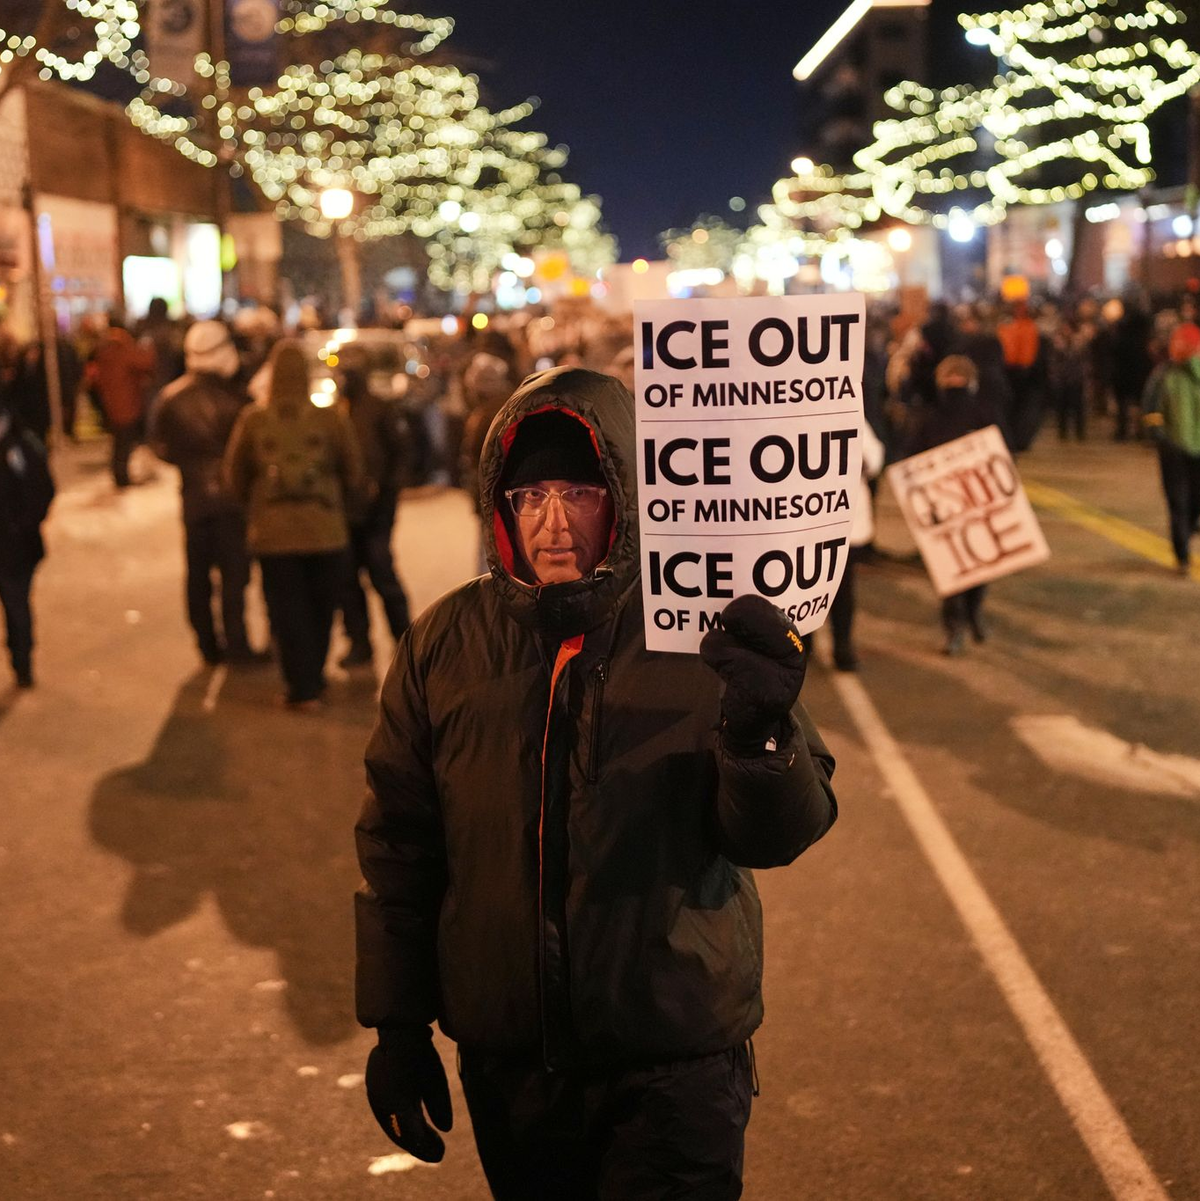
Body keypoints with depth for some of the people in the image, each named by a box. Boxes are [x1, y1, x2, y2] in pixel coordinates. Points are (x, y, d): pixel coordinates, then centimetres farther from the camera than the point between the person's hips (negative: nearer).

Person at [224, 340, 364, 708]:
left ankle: (303, 688, 2)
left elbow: (235, 474, 6)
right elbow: (354, 474, 2)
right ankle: (313, 679, 27)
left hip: (273, 532, -1)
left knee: (287, 611, 6)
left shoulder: (252, 421, -5)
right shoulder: (332, 420, -6)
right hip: (326, 531, 1)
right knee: (321, 609, 16)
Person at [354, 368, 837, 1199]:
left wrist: (761, 734, -33)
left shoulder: (703, 633, -10)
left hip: (676, 1062, -2)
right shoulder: (448, 640, -3)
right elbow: (398, 844, 4)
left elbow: (776, 836, -12)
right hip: (506, 1059, 3)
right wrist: (396, 1025, 6)